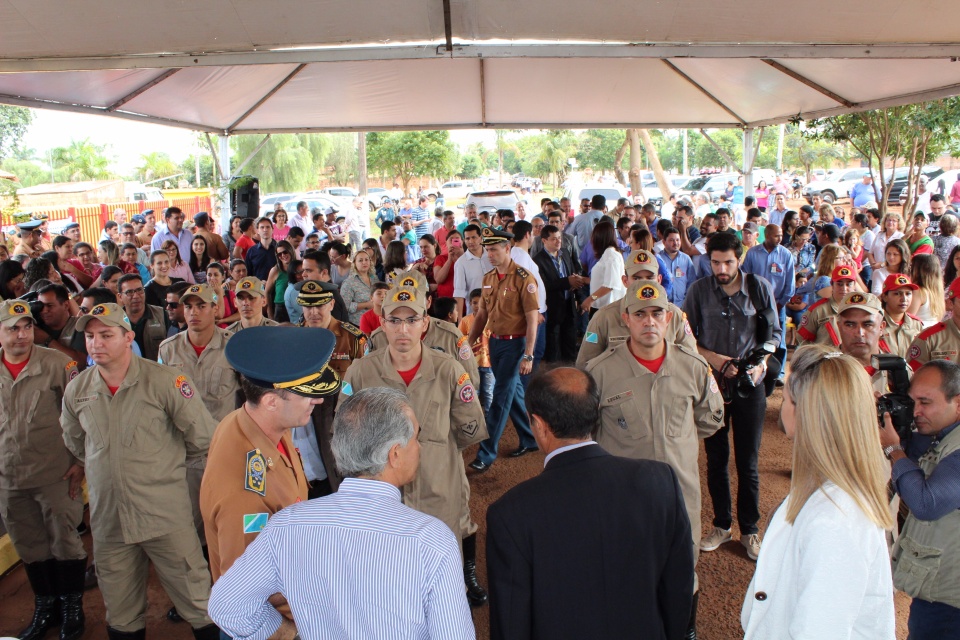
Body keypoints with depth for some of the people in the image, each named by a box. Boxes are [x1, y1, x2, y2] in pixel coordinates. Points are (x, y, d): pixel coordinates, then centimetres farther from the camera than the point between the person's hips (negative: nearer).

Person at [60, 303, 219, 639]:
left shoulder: (162, 380, -13)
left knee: (199, 606, 5)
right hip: (107, 517, 5)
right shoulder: (76, 390, 3)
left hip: (165, 513, -4)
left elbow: (202, 435, -7)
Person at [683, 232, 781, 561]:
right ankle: (722, 525, 28)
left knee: (748, 462, 7)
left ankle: (749, 530, 24)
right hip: (711, 383, 1)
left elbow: (773, 333, 4)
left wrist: (760, 362, -13)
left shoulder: (760, 288, -4)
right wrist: (712, 358, -15)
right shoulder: (698, 290, -5)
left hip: (749, 385, 0)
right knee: (716, 458, 11)